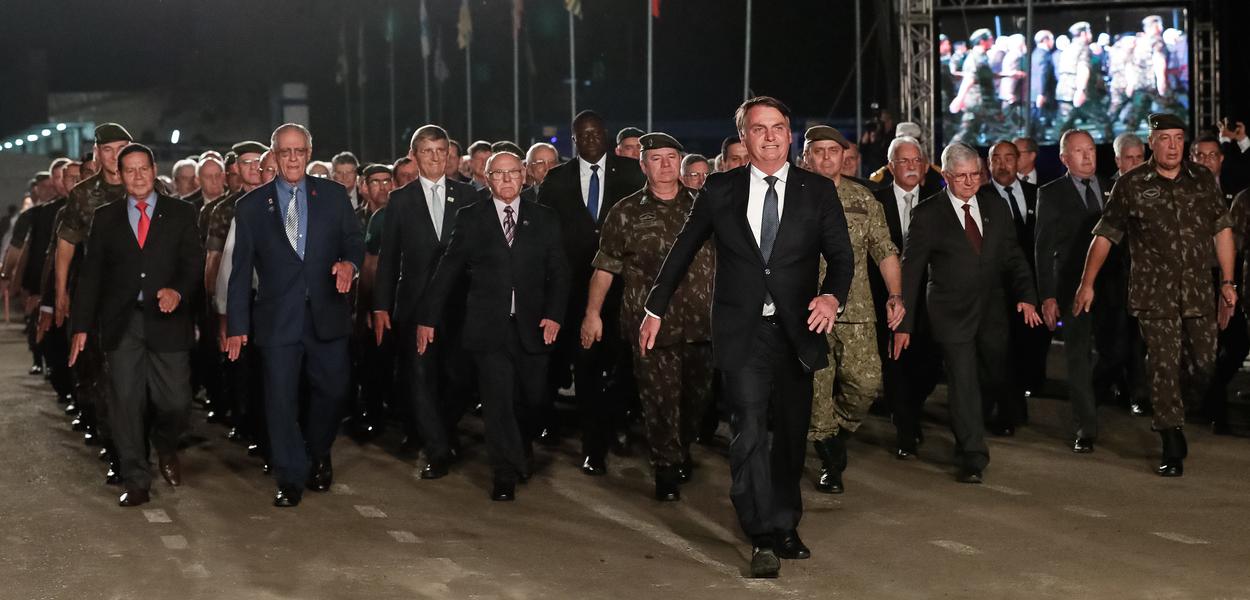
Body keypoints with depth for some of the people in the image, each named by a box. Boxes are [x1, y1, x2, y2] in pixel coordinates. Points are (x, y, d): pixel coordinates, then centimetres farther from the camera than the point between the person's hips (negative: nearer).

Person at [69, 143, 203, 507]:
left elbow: (193, 263, 1)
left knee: (176, 401, -3)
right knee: (127, 403, 0)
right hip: (121, 323, 1)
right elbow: (90, 274, 9)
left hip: (166, 320, -1)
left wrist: (178, 291, -20)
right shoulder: (105, 217, 12)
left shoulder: (181, 214, 8)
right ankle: (135, 482, 10)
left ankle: (166, 447, 30)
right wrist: (81, 326, 3)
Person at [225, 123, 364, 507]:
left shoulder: (333, 195, 7)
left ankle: (319, 456, 34)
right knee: (281, 399, 0)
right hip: (277, 318, -1)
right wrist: (237, 325, 1)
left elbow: (354, 240, 9)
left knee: (332, 390, 7)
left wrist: (349, 263, -16)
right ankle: (290, 479, 11)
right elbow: (241, 269, 4)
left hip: (327, 315, 1)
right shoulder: (251, 206, 4)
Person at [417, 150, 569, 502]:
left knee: (531, 397, 10)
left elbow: (558, 273, 5)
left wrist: (554, 314, -8)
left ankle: (522, 450, 39)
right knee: (497, 400, -5)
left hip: (532, 326, 2)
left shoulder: (544, 219, 8)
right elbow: (447, 271, 4)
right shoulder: (470, 219, 4)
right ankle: (506, 475, 4)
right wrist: (428, 317, 1)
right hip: (489, 326, -2)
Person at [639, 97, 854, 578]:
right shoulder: (720, 190, 3)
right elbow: (684, 249, 12)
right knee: (749, 430, -12)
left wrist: (833, 295, -21)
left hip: (796, 330, 2)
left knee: (792, 432, 12)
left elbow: (842, 254, 0)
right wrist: (656, 308, 13)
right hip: (742, 331, -2)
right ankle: (763, 538, -9)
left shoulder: (818, 191, 3)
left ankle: (784, 526, 29)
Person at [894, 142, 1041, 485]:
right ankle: (972, 458, 7)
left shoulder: (997, 212, 9)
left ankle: (964, 422, 41)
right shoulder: (927, 215, -4)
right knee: (963, 383, -4)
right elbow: (911, 270, -4)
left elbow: (1013, 259, 10)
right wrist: (904, 323, -8)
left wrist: (1026, 296, -9)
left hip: (992, 312, 4)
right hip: (952, 313, -4)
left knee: (996, 380, 10)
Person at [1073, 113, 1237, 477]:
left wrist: (1227, 281, 8)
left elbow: (1222, 231, 13)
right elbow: (1105, 236, 0)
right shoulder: (1131, 185, -1)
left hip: (1199, 292, 3)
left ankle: (1167, 417, 30)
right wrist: (1087, 283, -4)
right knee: (1164, 367, -3)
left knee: (1203, 364, 3)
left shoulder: (1203, 181, 8)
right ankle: (1173, 449, 6)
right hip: (1154, 294, -3)